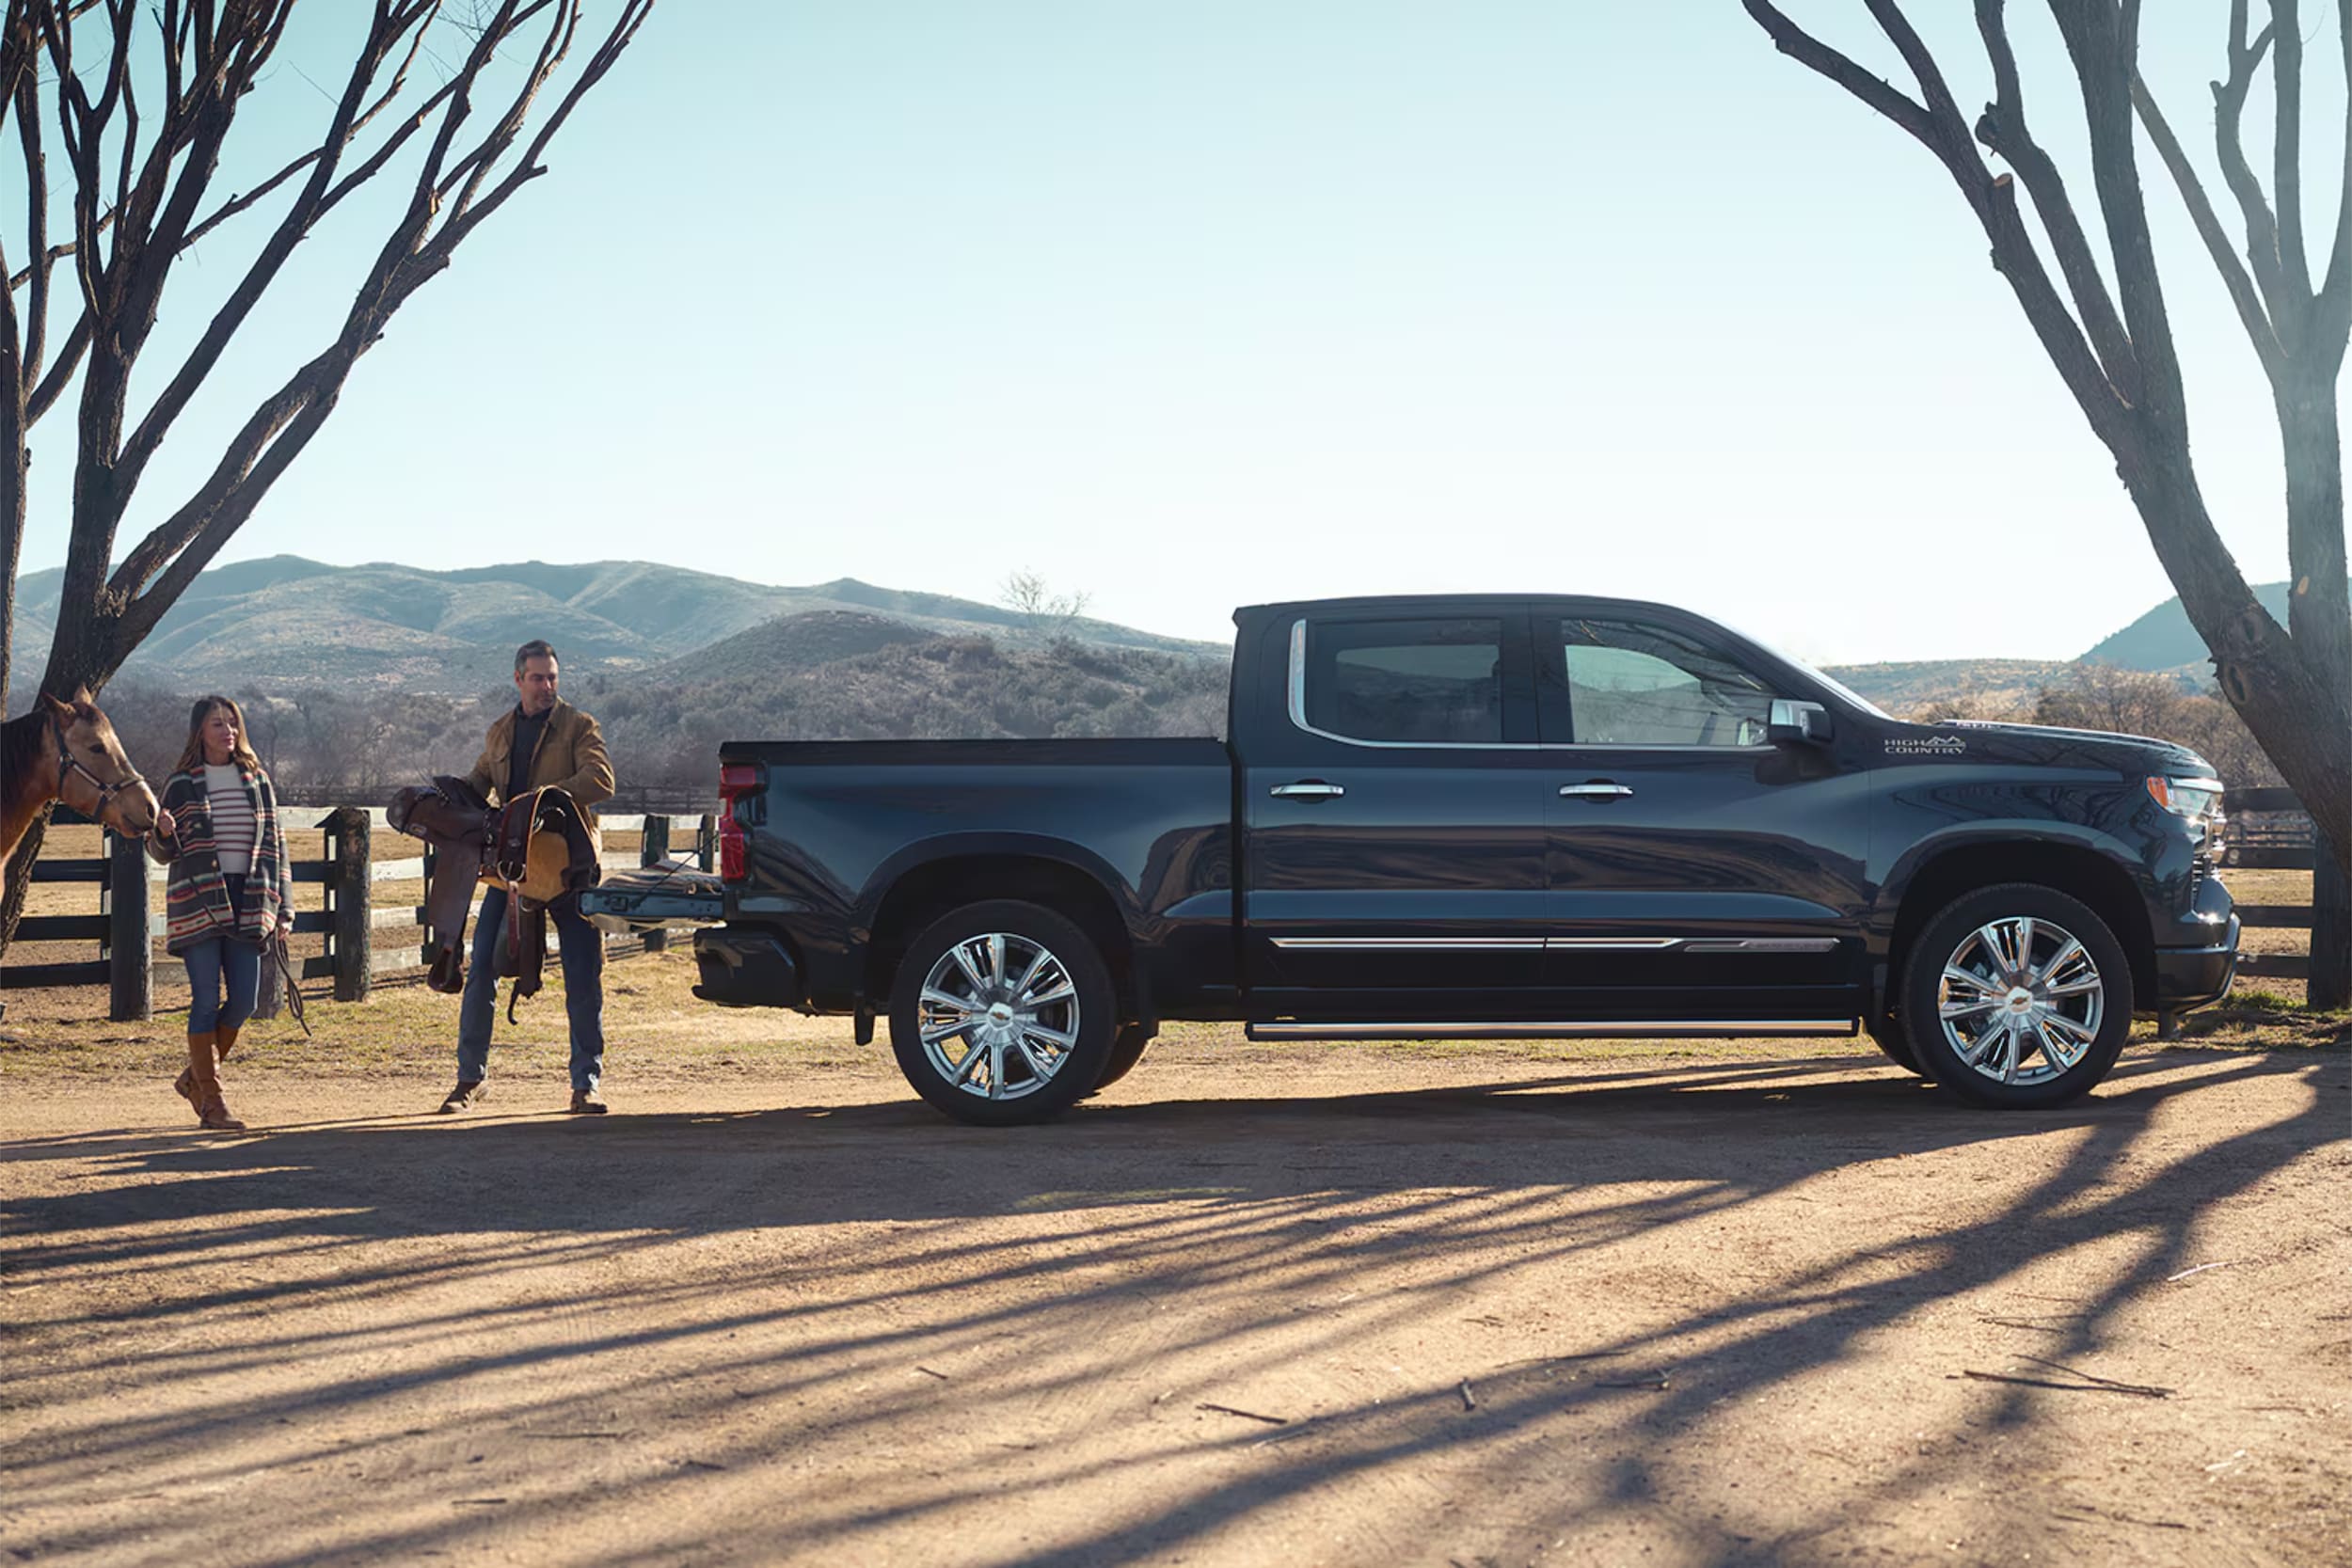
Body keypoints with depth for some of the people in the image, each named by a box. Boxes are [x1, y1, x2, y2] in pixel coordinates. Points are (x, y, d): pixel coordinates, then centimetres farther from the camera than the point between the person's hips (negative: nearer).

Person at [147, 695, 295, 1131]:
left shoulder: (257, 780, 11)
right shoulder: (182, 784, 2)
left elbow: (275, 845, 13)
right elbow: (165, 852, 5)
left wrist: (283, 908, 8)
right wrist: (163, 833, -20)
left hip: (246, 901, 3)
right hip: (198, 900, -3)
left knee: (244, 1000, 1)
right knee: (206, 999, -5)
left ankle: (195, 1077, 23)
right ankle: (211, 1102, 1)